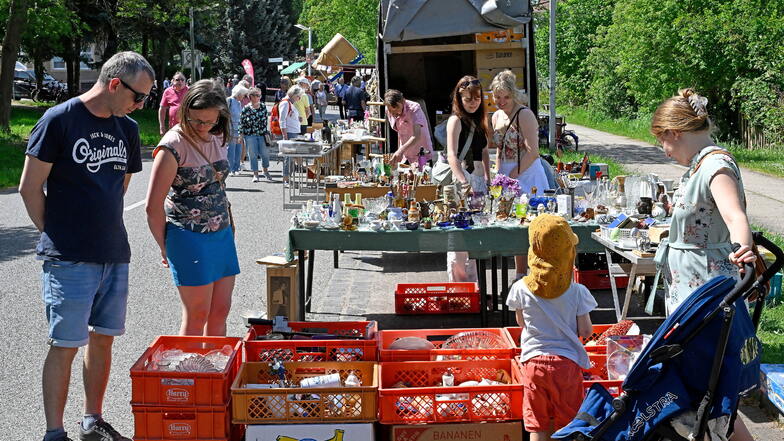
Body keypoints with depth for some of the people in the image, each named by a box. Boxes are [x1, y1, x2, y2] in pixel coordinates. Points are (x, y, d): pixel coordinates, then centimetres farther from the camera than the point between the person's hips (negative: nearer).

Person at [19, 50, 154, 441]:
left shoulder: (127, 129, 10)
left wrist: (103, 229, 14)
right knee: (65, 344, -2)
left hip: (115, 255, 6)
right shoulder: (59, 120, -9)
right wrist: (57, 236, -4)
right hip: (69, 260, -6)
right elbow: (30, 188, -7)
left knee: (103, 338, 13)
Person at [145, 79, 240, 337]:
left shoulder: (217, 137, 8)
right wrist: (165, 247, -6)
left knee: (220, 311, 8)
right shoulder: (173, 146, -14)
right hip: (190, 238, -7)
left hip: (222, 235, 7)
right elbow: (153, 205, -13)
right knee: (197, 316, -2)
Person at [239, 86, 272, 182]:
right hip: (249, 135, -2)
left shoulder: (263, 107, 3)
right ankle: (255, 174, 11)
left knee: (265, 153, -1)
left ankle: (265, 171, 23)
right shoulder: (246, 109, -5)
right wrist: (241, 135, -3)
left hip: (261, 134, 2)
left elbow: (265, 121, 7)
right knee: (253, 155, 1)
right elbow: (241, 122, 0)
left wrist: (266, 133, 2)